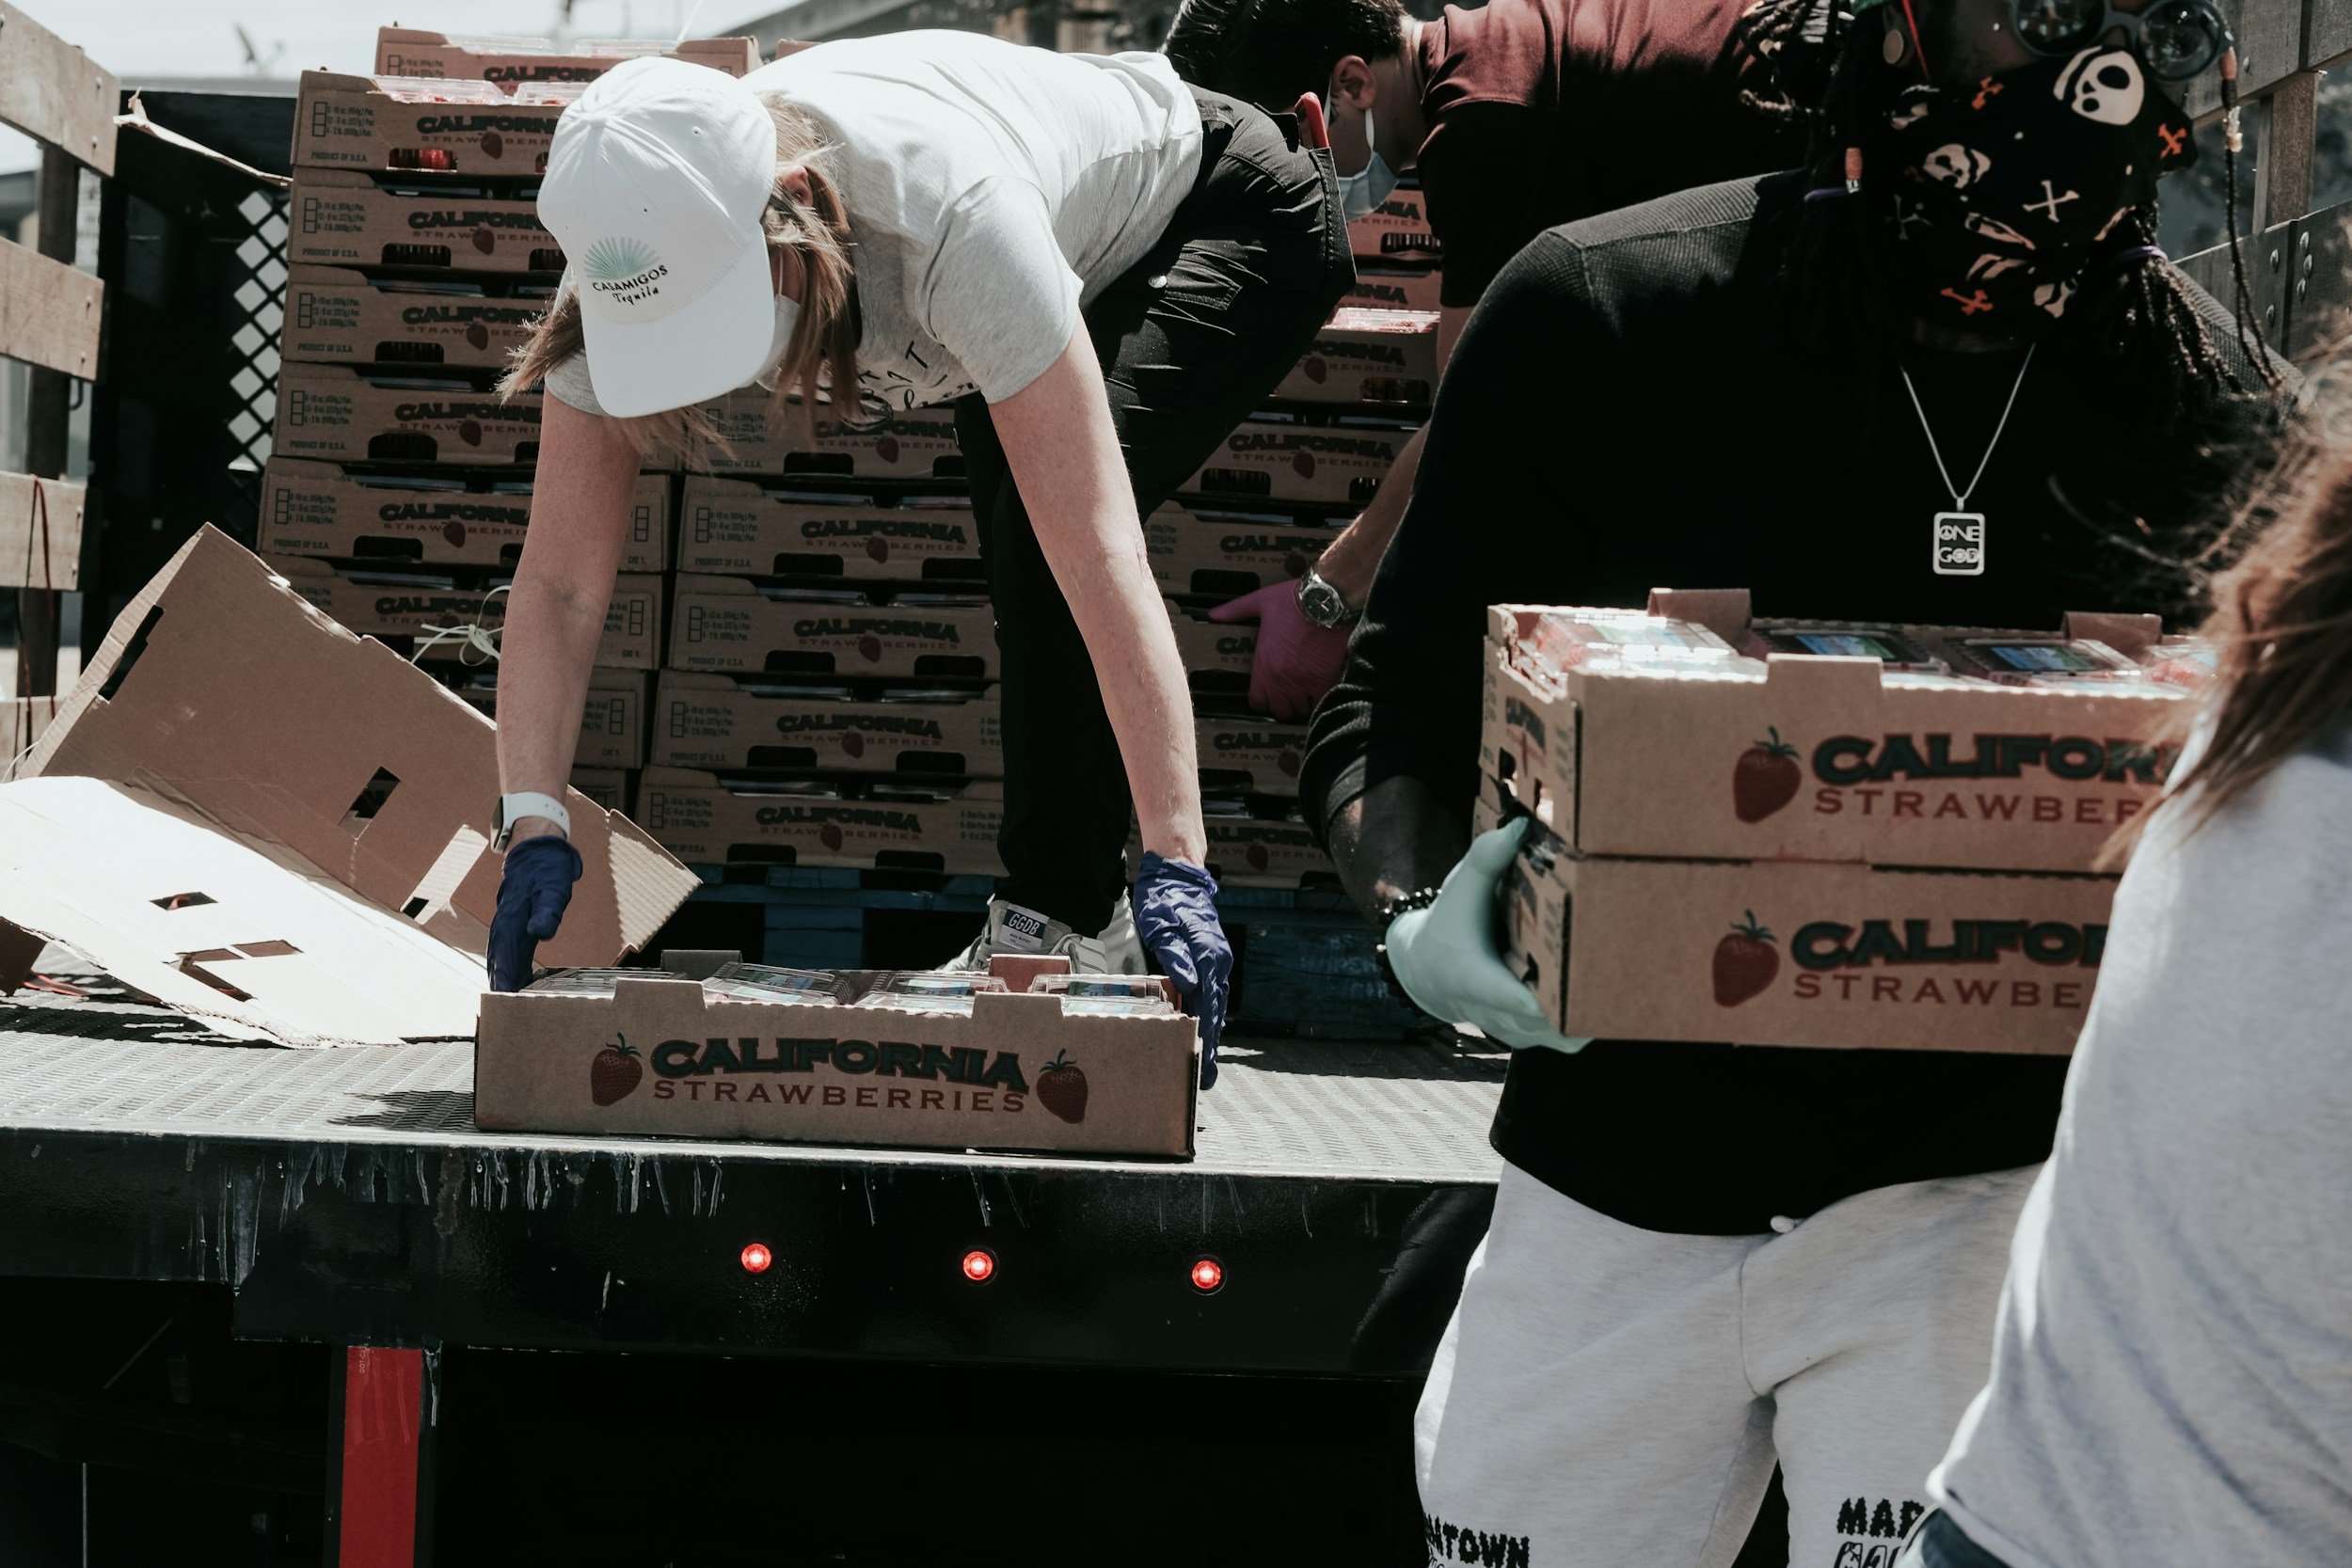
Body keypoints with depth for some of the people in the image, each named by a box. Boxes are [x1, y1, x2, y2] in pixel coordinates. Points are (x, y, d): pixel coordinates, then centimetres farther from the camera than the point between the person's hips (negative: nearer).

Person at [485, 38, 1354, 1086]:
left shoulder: (952, 219, -45)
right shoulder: (636, 249, -29)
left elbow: (1102, 555, -48)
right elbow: (559, 579, -28)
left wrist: (1173, 868, -51)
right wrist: (533, 830, -41)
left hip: (1230, 217, -6)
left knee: (1053, 526, -27)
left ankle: (1061, 919, -16)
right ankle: (1054, 919, 27)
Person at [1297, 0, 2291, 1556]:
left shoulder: (2213, 407, -5)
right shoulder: (1608, 310, -10)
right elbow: (1396, 711, -2)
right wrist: (1424, 907, -23)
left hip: (1985, 1183, 0)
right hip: (1620, 1176, 1)